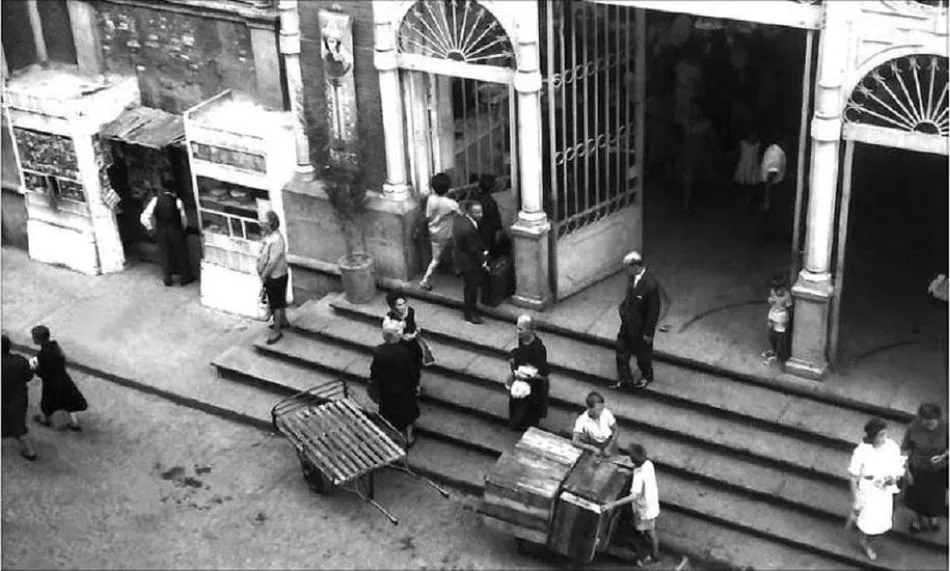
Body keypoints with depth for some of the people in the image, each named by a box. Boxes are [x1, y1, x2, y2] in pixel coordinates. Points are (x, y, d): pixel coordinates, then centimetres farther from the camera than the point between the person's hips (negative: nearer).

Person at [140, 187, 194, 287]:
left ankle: (167, 279, 27)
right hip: (176, 230, -2)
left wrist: (151, 227, 5)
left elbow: (144, 218, -9)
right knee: (181, 253, 15)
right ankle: (185, 277, 26)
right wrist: (182, 228, 15)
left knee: (165, 254, 18)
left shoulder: (155, 200, -2)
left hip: (161, 232, 2)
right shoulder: (177, 201, -5)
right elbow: (183, 219, -4)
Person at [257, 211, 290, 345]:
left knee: (277, 303, 4)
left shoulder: (276, 240, -29)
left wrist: (264, 277, -15)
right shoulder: (268, 235, 0)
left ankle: (277, 331, 15)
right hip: (270, 276, 9)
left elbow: (272, 263, -27)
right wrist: (262, 274, 8)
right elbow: (263, 256, 11)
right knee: (276, 301, 25)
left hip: (276, 276, -9)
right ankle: (283, 321, 43)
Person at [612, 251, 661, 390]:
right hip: (627, 323, 7)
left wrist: (648, 333, -17)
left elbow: (654, 311, -23)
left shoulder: (650, 285, -32)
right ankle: (625, 378, 37)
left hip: (640, 328, -7)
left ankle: (647, 377, 43)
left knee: (643, 354, 17)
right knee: (622, 351, 17)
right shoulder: (632, 277, -9)